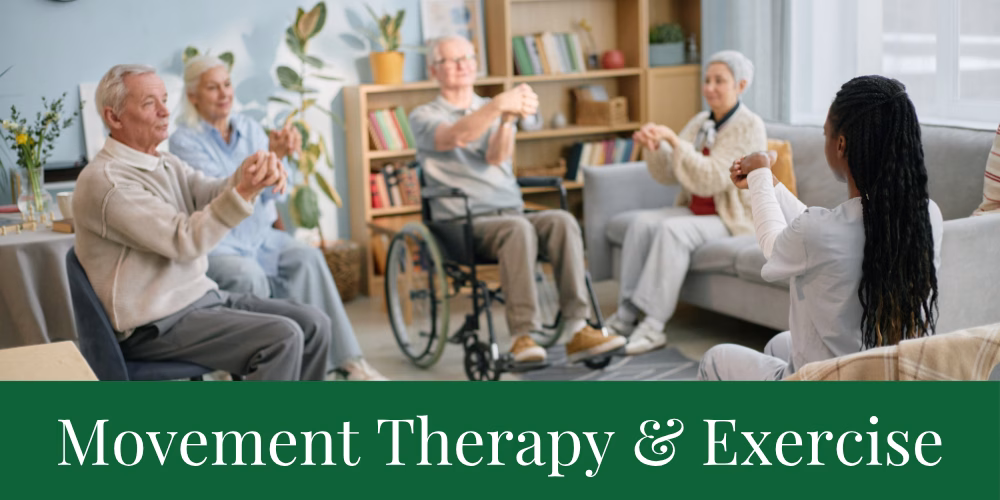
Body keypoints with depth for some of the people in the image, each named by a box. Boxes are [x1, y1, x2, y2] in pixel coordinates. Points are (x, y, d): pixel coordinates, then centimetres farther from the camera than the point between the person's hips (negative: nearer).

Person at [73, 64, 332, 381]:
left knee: (313, 324, -2)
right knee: (281, 338, -21)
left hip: (202, 295, 9)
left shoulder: (166, 165, 14)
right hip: (158, 324, -9)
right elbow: (184, 243, -23)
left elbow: (213, 195, -3)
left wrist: (251, 173, -24)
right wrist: (243, 191, -32)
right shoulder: (104, 181, -16)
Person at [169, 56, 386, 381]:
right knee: (249, 277, -33)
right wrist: (270, 156, -30)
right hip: (215, 245, -5)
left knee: (306, 258, -21)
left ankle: (346, 360, -21)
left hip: (259, 235, 5)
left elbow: (269, 191, 6)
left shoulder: (250, 130, 11)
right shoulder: (184, 140, -6)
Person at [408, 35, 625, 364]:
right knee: (519, 228, -35)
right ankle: (523, 335, -36)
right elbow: (455, 137, -18)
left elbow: (496, 157, -3)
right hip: (463, 225, -4)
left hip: (513, 213, 4)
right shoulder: (424, 117, 7)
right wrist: (498, 105, -31)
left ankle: (577, 330, -32)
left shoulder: (493, 110, 19)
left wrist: (509, 117, -23)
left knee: (562, 220, -26)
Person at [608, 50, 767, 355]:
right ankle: (626, 314, -18)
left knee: (672, 230, -31)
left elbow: (712, 179, -22)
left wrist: (674, 141, -27)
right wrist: (654, 148, -14)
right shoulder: (701, 123, 10)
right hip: (696, 209, 7)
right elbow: (668, 175, 6)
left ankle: (654, 326, -31)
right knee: (642, 222, -17)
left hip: (733, 219, -7)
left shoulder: (749, 127, -12)